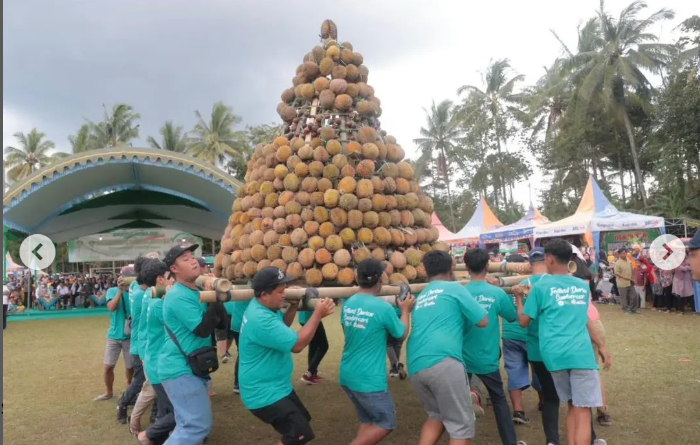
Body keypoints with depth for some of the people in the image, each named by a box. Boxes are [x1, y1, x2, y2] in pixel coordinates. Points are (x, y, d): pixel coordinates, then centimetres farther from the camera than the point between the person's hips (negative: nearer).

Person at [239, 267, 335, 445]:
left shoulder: (263, 307, 1)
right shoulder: (261, 319, -31)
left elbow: (282, 326, 18)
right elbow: (297, 344, -30)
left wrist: (294, 306, 1)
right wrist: (318, 314, -24)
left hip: (276, 386, 11)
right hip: (264, 393, -11)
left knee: (302, 420, 25)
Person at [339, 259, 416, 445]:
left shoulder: (348, 304, 0)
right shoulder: (383, 307, -18)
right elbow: (402, 334, -2)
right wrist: (406, 310, 14)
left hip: (347, 375, 7)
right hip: (369, 379, -7)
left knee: (367, 421, 22)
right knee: (386, 423, 11)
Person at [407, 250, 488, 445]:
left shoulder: (420, 297, 24)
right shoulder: (454, 288, 7)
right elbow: (483, 321, 7)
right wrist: (464, 314, 26)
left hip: (415, 367, 7)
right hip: (442, 362, -7)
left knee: (436, 416, 26)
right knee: (462, 425, 5)